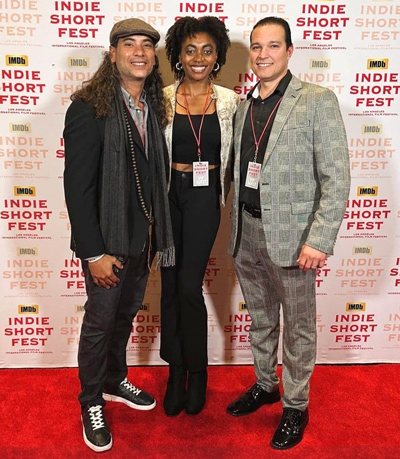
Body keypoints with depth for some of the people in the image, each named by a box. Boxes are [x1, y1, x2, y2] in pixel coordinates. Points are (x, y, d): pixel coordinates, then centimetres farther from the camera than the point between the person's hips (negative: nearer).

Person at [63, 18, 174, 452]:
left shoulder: (155, 107, 5)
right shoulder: (88, 108, -14)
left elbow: (157, 173, 6)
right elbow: (77, 186, -17)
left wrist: (157, 233, 3)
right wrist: (94, 252, -18)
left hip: (145, 237, 6)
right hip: (108, 241, -6)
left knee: (125, 315, 21)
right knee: (100, 321, 8)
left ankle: (115, 381, 43)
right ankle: (91, 404, 30)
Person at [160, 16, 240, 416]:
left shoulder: (228, 101, 3)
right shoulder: (162, 99, 1)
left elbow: (231, 157, 9)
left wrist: (226, 197, 7)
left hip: (205, 198, -1)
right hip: (169, 194, 1)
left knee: (189, 286, -4)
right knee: (170, 283, 6)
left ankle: (197, 371, 19)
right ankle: (176, 370, 25)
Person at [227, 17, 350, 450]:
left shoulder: (318, 101, -8)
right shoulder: (243, 106, 10)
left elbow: (336, 178, -12)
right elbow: (239, 171, 13)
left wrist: (319, 240, -18)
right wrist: (236, 227, 9)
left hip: (290, 236, -5)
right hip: (245, 234, 6)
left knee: (298, 327, 10)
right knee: (260, 320, 20)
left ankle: (295, 405, 30)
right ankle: (265, 386, 42)